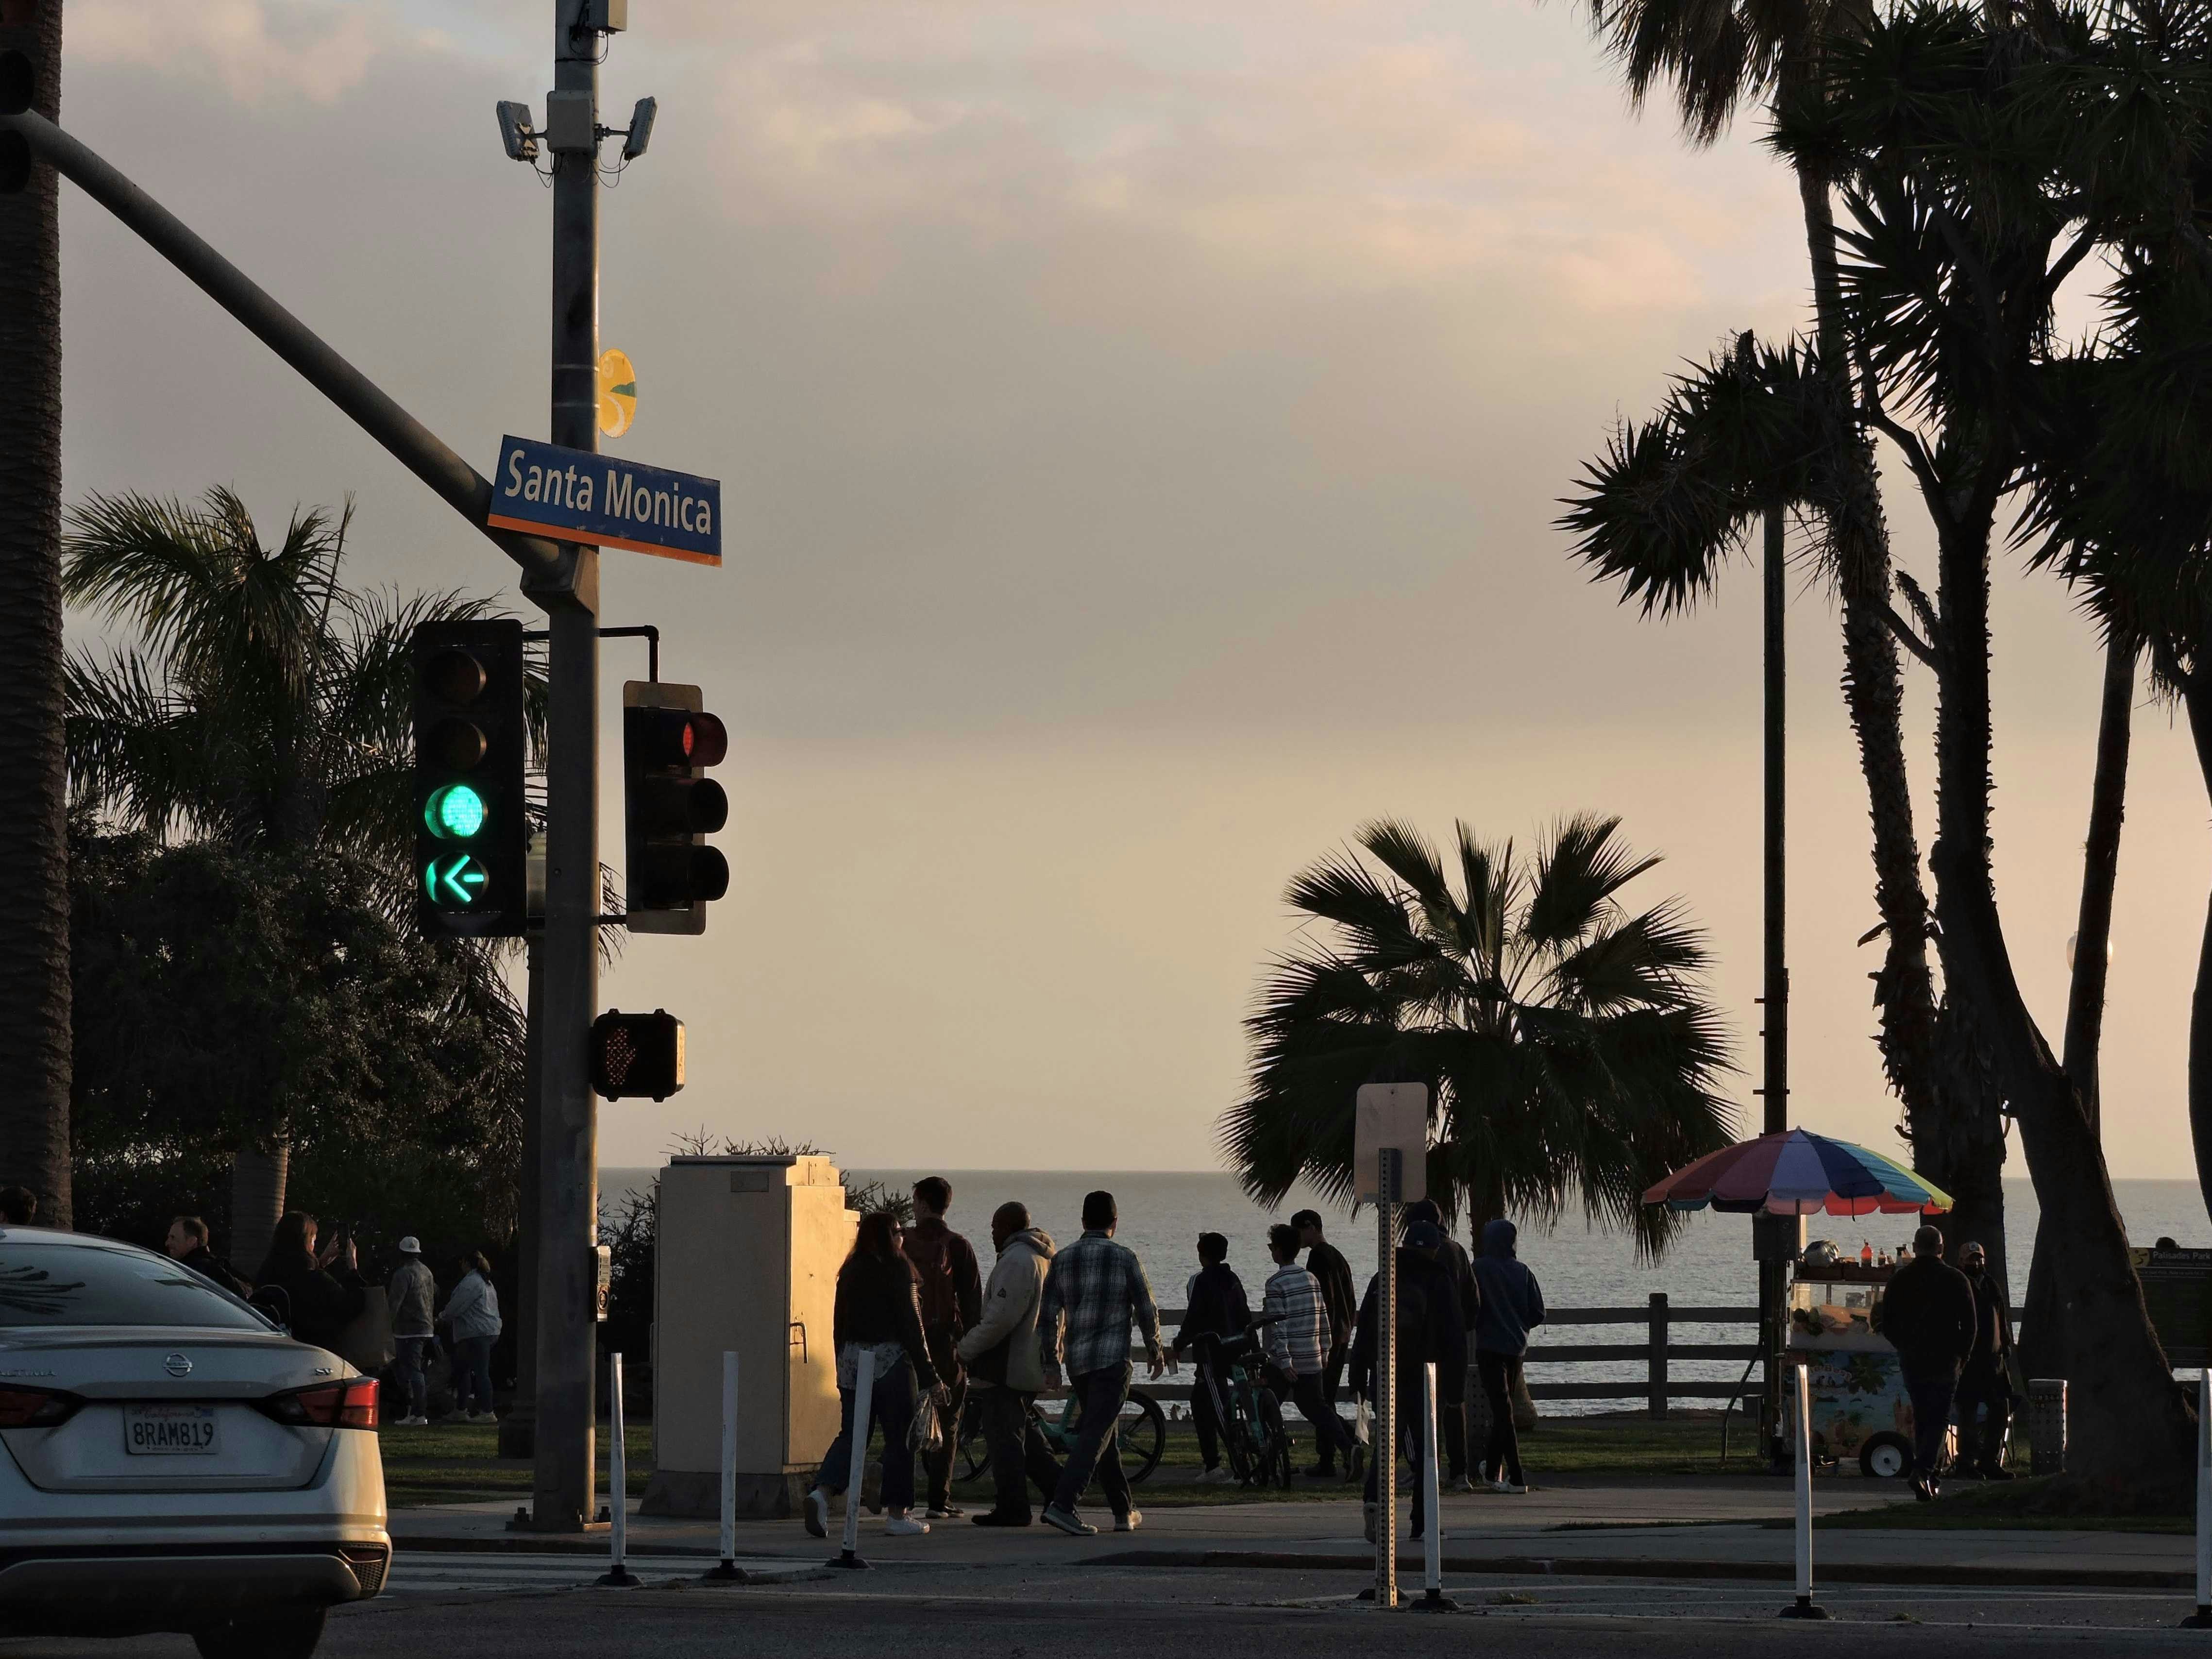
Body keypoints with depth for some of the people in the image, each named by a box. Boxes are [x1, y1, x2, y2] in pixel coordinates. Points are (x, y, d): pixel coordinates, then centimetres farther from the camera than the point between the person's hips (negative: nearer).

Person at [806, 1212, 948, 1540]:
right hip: (890, 1359, -5)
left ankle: (822, 1491, -15)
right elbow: (910, 1325, -10)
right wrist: (930, 1377, -8)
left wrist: (843, 1373, 21)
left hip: (852, 1362, 5)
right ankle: (897, 1515, 7)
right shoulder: (897, 1269, -8)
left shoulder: (850, 1271, 9)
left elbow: (839, 1325, 13)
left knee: (851, 1435, 8)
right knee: (898, 1437, 4)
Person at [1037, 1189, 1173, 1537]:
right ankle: (1063, 1505, -24)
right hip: (1112, 1358, -5)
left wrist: (1051, 1362, 13)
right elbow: (1146, 1310, -1)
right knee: (1096, 1434, -10)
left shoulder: (1062, 1260, 7)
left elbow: (1049, 1316, 7)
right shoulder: (1124, 1258, -5)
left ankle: (1124, 1511, 21)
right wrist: (1155, 1352, 13)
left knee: (1104, 1435, 16)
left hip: (1076, 1361, 5)